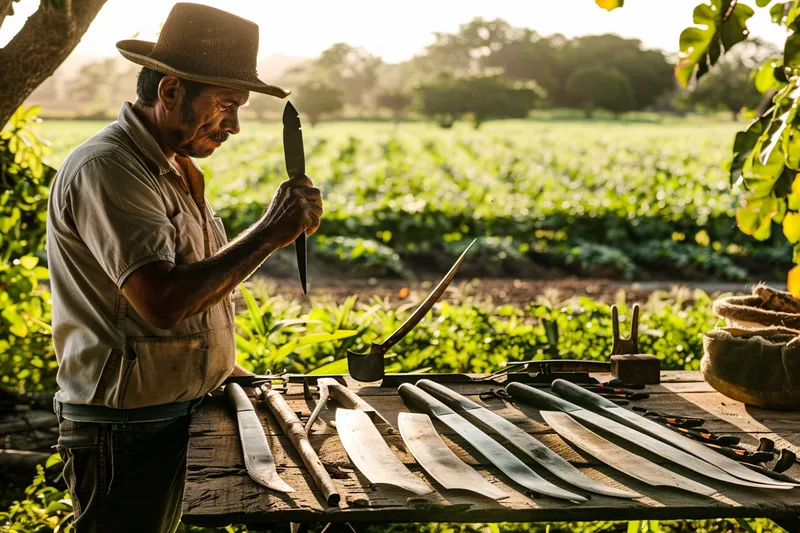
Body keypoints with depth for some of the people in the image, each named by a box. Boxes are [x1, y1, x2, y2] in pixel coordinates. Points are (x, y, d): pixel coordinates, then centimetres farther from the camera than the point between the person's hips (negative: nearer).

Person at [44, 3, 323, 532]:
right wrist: (271, 232, -24)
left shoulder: (177, 170, 13)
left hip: (181, 419, 9)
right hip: (124, 438, -9)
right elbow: (162, 301, -30)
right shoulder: (106, 170, -19)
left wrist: (228, 371, 13)